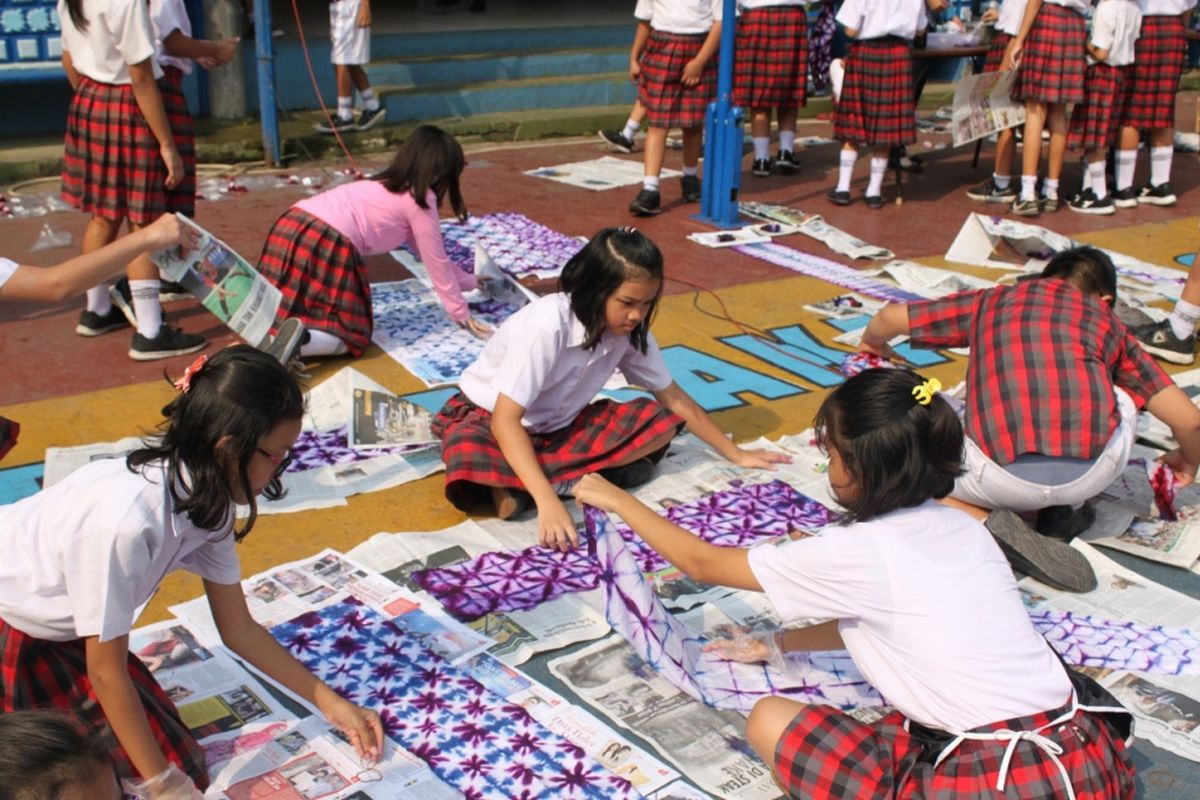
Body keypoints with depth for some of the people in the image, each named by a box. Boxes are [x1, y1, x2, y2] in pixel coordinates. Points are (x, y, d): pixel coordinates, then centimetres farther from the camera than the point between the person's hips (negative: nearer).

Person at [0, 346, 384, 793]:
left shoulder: (208, 499, -13)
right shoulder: (125, 519, -37)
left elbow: (238, 629, -1)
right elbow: (106, 671, -25)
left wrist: (330, 702, 0)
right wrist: (163, 786, -17)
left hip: (57, 634, 7)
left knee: (182, 766, 1)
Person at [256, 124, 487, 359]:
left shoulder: (388, 185, 31)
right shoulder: (420, 198, 7)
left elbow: (432, 255, 38)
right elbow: (437, 262, 11)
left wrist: (469, 281, 46)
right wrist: (461, 314, 21)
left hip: (291, 227, 8)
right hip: (328, 242, -8)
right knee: (349, 335, 6)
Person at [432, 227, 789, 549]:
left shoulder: (630, 331, -13)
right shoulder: (546, 324, -32)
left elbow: (673, 398, 1)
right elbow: (505, 420, -36)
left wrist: (736, 454, 4)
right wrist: (547, 501, -47)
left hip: (557, 426, 7)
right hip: (489, 417, -7)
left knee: (659, 421, -16)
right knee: (468, 460, -42)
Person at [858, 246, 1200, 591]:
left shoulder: (992, 301, 26)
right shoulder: (1109, 322, 26)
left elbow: (889, 318, 30)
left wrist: (873, 345, 54)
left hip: (1005, 475, -1)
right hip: (1094, 471, 2)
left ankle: (991, 523, 1)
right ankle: (1066, 509, 19)